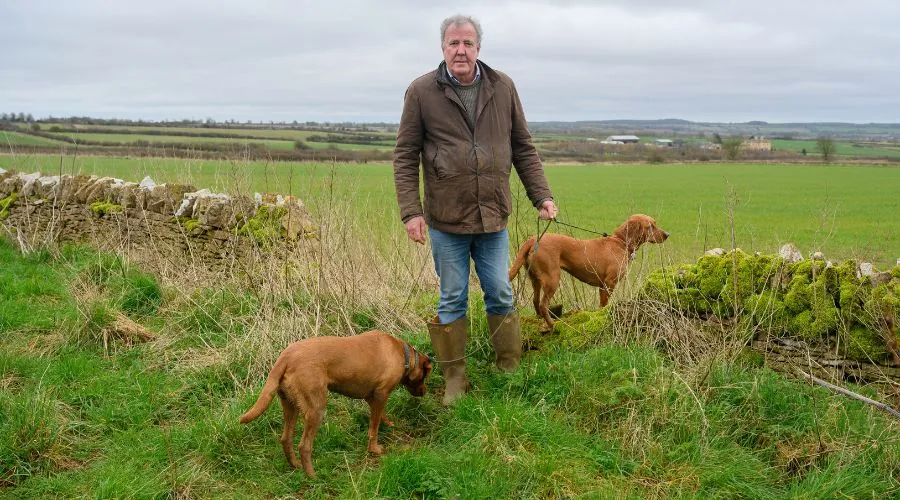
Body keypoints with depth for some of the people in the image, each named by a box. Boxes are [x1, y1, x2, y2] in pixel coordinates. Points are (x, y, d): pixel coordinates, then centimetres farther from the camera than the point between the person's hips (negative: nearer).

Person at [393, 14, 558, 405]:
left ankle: (510, 369, 25)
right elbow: (405, 156, -3)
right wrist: (410, 211, -10)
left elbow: (523, 148, 8)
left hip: (493, 218, 2)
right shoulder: (421, 91, -5)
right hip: (445, 219, -2)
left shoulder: (502, 87, 2)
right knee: (452, 300, 8)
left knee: (501, 295, 10)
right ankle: (454, 378, 21)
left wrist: (541, 196, 2)